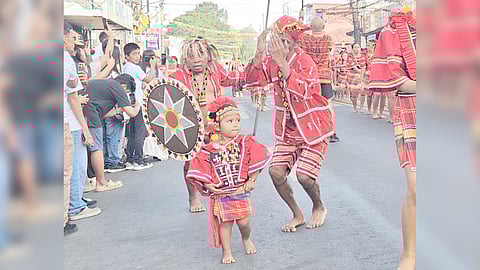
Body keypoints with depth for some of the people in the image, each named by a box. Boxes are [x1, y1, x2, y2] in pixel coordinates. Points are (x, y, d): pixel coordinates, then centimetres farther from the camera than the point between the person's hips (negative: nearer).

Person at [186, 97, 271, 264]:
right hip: (220, 194, 0)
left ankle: (246, 240, 38)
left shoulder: (245, 143, -6)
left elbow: (256, 161, -2)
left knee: (243, 222, 6)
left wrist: (252, 180, -4)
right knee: (225, 224, 6)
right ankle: (227, 252, 23)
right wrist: (207, 185, -8)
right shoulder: (209, 150, -7)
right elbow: (199, 169, -1)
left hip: (240, 192, 1)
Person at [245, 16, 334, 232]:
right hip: (288, 130, 6)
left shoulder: (305, 61, -21)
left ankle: (319, 207, 21)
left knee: (304, 175, -14)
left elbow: (302, 91, -39)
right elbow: (253, 79, -15)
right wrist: (259, 54, -29)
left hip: (313, 128, -5)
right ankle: (297, 215, 17)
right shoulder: (272, 61, -2)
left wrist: (282, 61, -45)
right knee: (276, 171, -7)